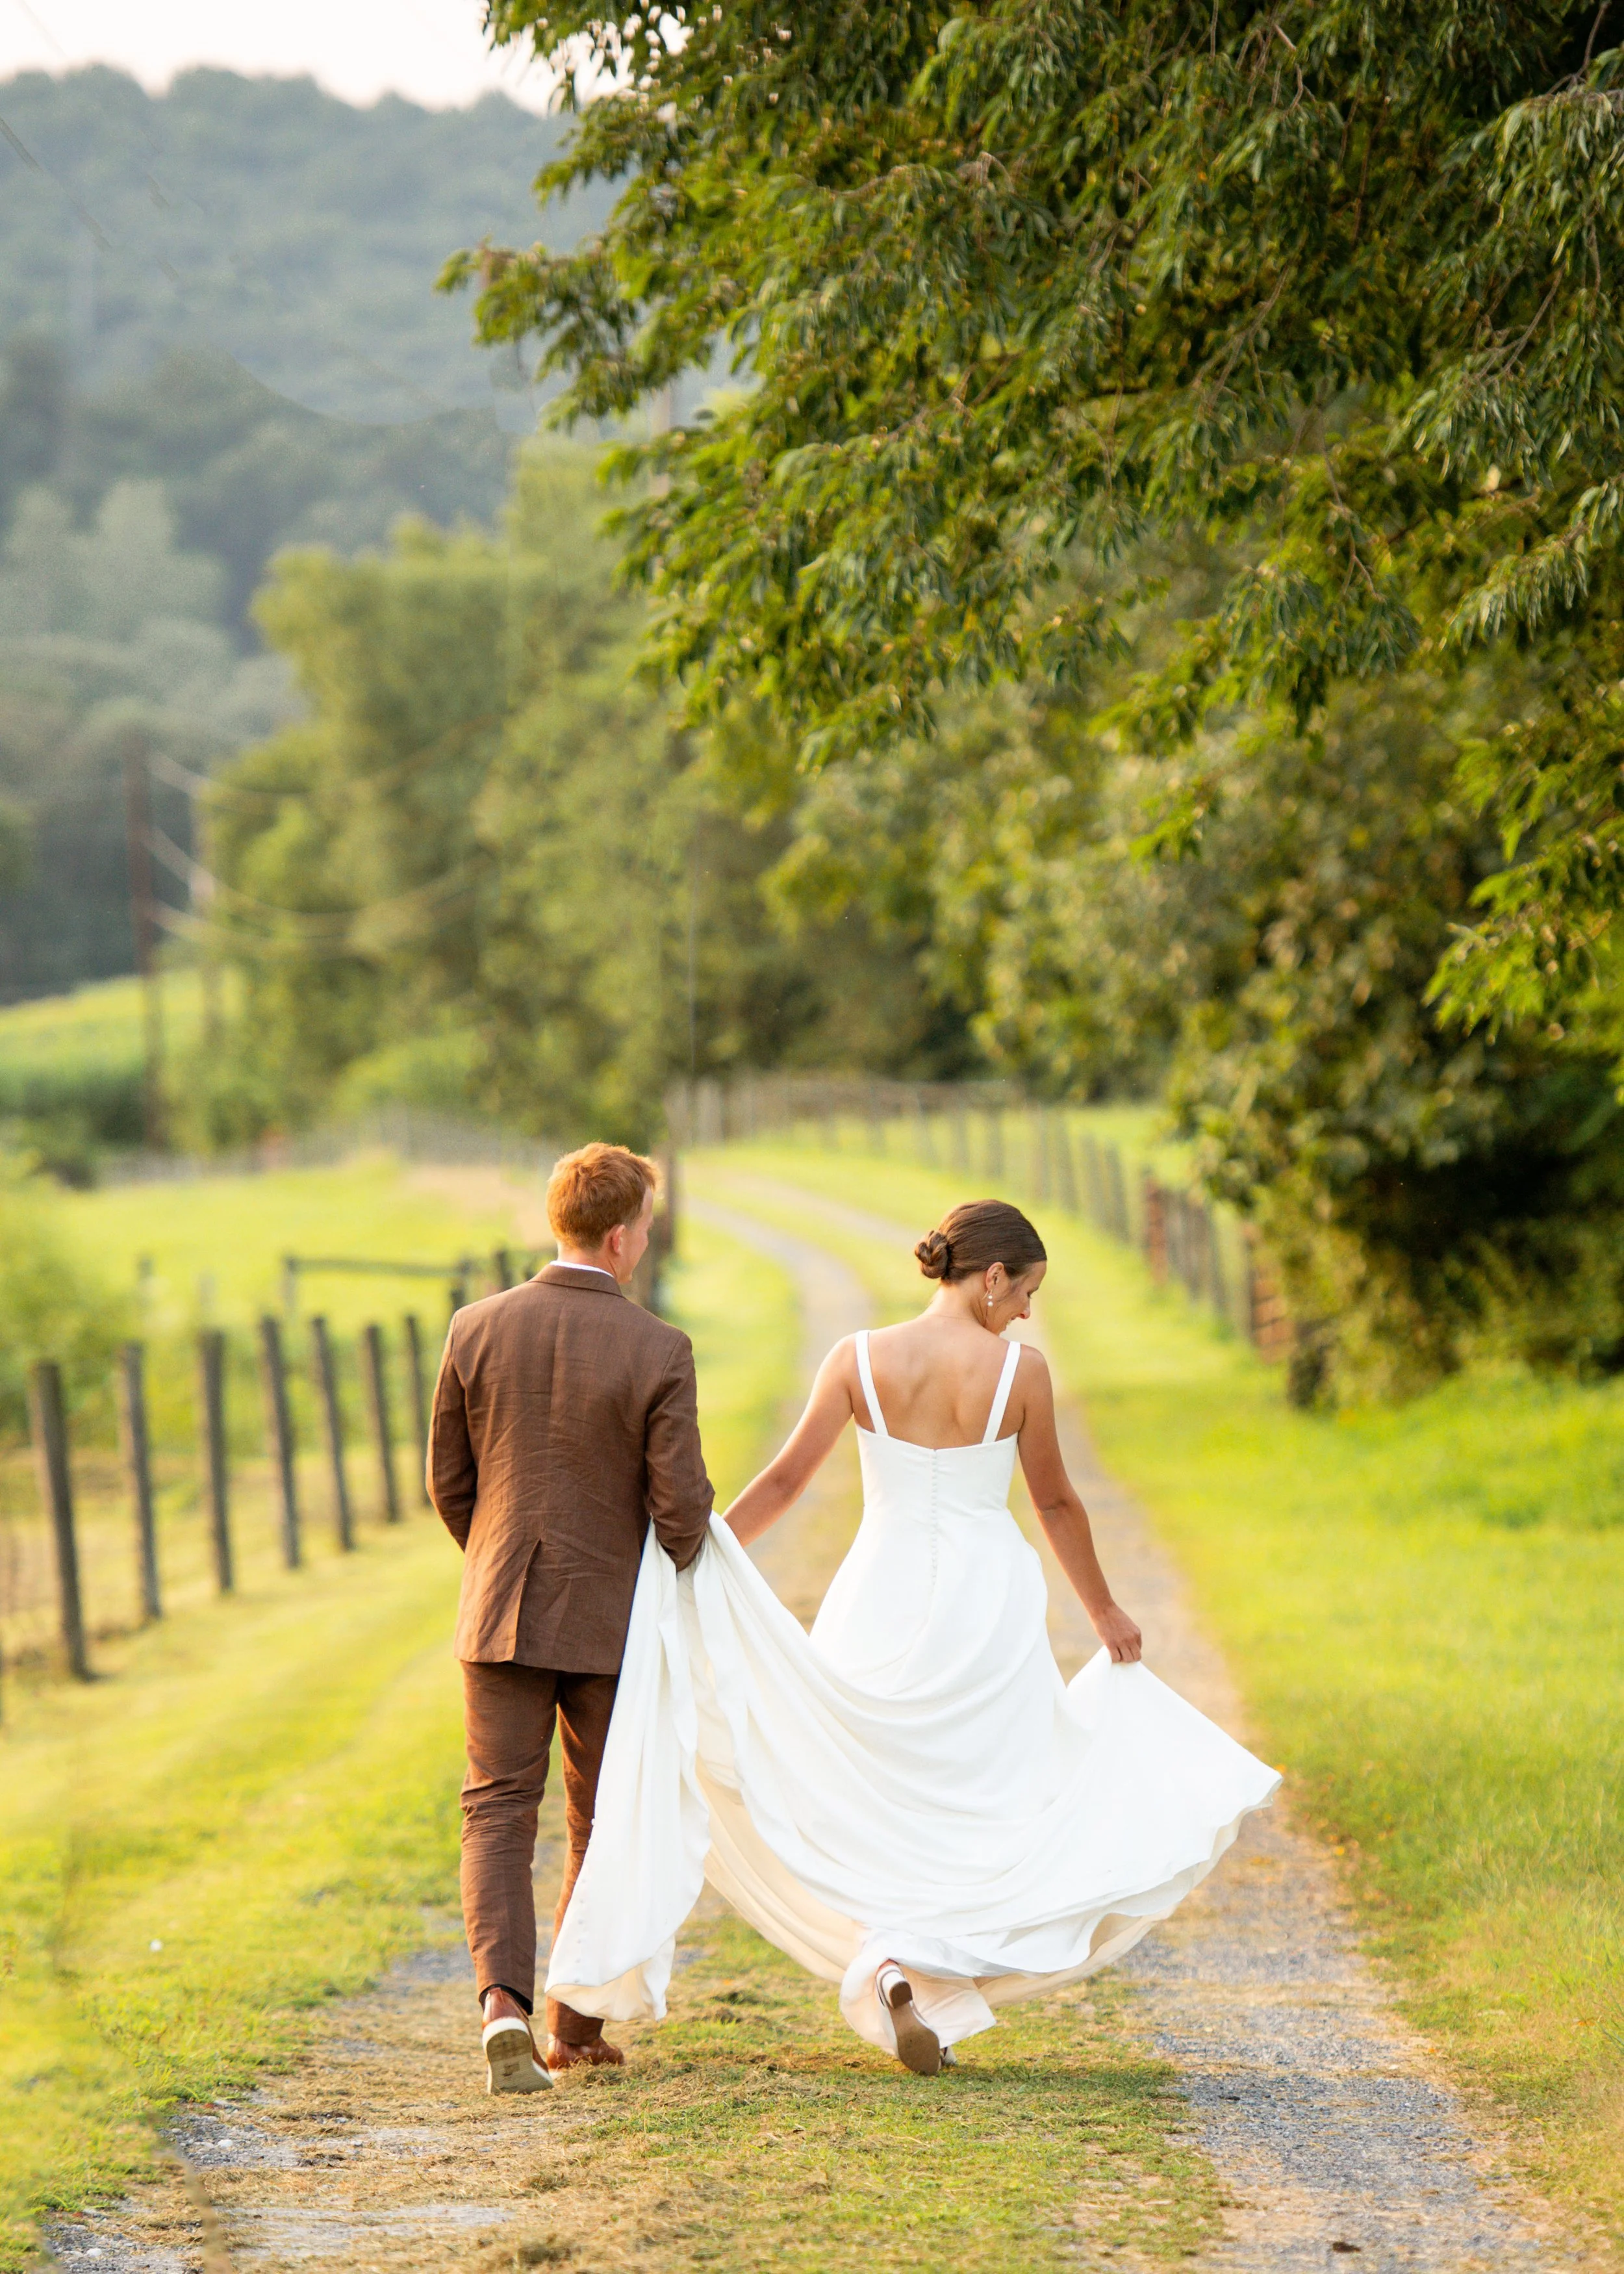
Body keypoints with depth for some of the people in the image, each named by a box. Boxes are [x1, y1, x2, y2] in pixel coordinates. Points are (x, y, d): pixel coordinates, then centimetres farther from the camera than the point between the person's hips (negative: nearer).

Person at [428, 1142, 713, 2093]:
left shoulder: (477, 1331, -3)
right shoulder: (658, 1352, -13)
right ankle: (575, 2028, 18)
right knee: (603, 1824, 13)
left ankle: (505, 1999, -18)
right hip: (611, 1620, -2)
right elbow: (682, 1506, -13)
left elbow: (448, 1481, 5)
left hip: (502, 1614, 2)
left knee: (498, 1812, 4)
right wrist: (670, 1576, 10)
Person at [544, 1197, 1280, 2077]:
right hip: (988, 1594, -2)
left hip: (883, 1598, 2)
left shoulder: (859, 1361, -5)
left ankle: (893, 1965, -4)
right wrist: (1104, 1609, 15)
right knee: (982, 1798, 11)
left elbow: (784, 1480, -5)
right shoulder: (1019, 1369, -8)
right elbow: (1056, 1502, 2)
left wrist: (696, 1551, 3)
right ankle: (919, 1971, -6)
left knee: (880, 1803, 15)